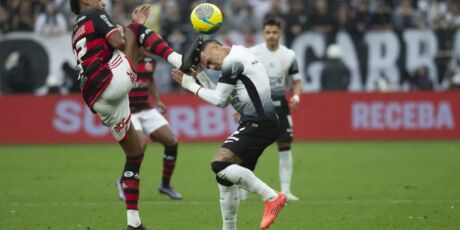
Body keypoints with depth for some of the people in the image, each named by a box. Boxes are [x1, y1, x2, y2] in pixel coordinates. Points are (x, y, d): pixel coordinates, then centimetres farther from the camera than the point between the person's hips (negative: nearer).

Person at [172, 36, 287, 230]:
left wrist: (191, 86, 3)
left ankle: (271, 197, -19)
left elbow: (220, 100, -7)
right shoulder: (239, 56, 20)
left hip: (258, 124, -10)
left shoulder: (232, 61, -11)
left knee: (220, 164, -21)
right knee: (225, 177, 12)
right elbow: (225, 99, 20)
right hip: (257, 123, 10)